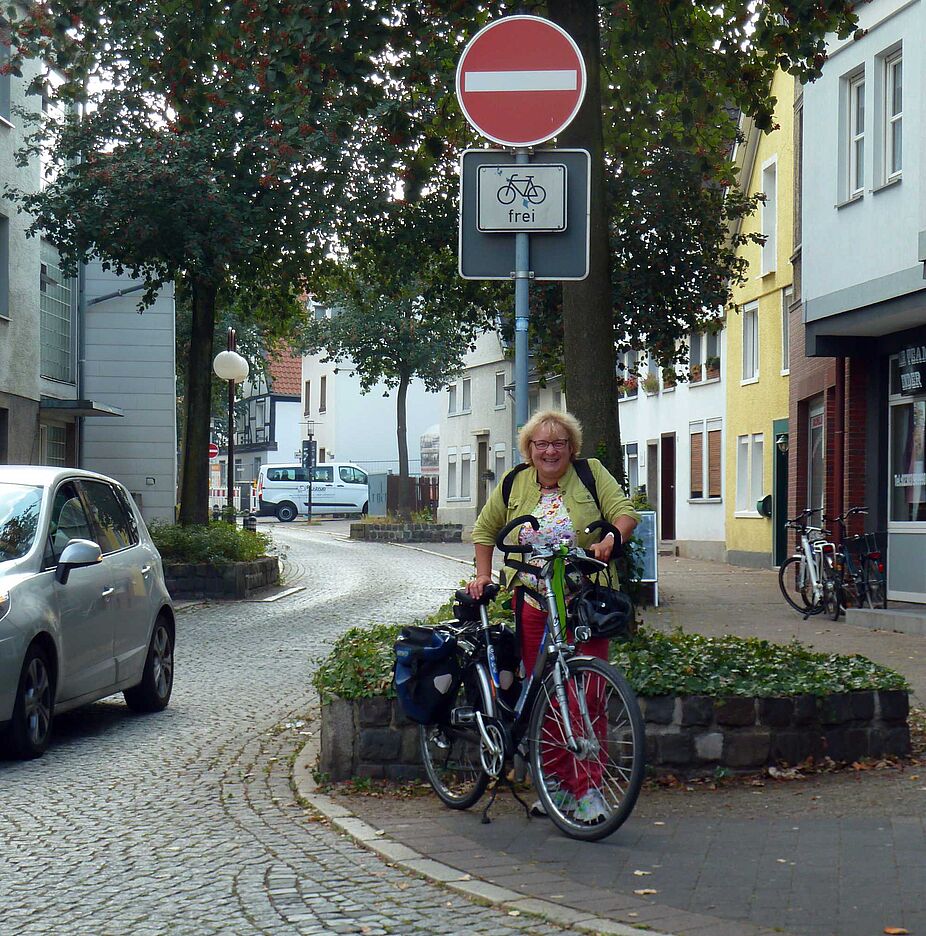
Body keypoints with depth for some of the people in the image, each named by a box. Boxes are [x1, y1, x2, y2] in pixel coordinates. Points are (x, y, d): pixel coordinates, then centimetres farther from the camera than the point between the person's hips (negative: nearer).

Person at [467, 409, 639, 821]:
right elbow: (485, 529, 22)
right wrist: (483, 575, 14)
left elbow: (624, 511, -5)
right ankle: (559, 781, 13)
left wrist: (611, 539, -25)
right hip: (533, 606, 3)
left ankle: (587, 788, -4)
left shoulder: (592, 474, 3)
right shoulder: (514, 484, 10)